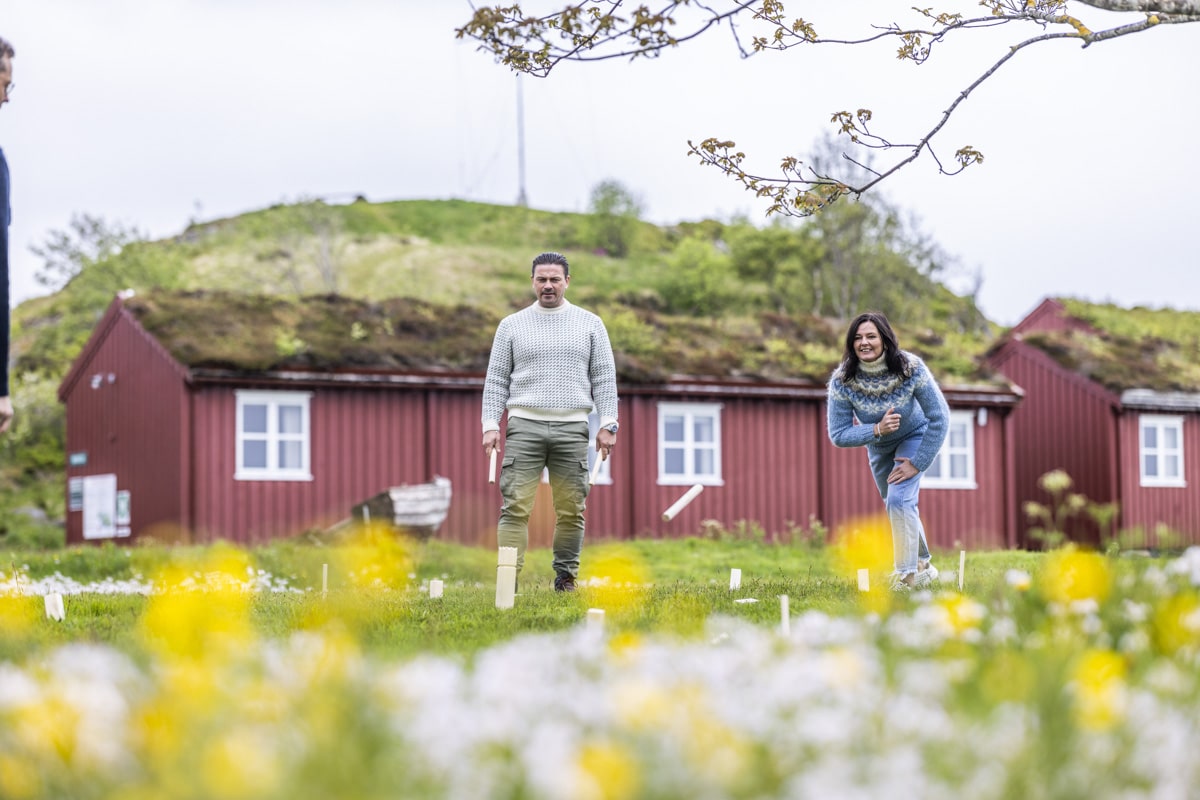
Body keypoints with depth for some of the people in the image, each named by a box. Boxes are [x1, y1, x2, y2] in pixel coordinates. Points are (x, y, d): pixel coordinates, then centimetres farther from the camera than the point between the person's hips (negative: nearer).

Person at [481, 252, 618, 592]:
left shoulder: (590, 324, 10)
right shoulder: (511, 325, 10)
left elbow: (604, 376, 8)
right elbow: (496, 379, 9)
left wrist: (607, 423, -1)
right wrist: (491, 424, 0)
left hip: (572, 428, 1)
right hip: (524, 426, 0)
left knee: (571, 510, 1)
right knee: (515, 507, -8)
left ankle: (566, 578, 12)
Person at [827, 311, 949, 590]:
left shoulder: (910, 368, -34)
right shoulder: (842, 380, -29)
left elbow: (939, 417, -26)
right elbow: (838, 435, -24)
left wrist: (918, 463, -25)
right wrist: (877, 430, -39)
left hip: (915, 436, -4)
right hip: (878, 445, 4)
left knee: (899, 499, -22)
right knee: (896, 507, 18)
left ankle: (907, 576, -10)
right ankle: (924, 564, 42)